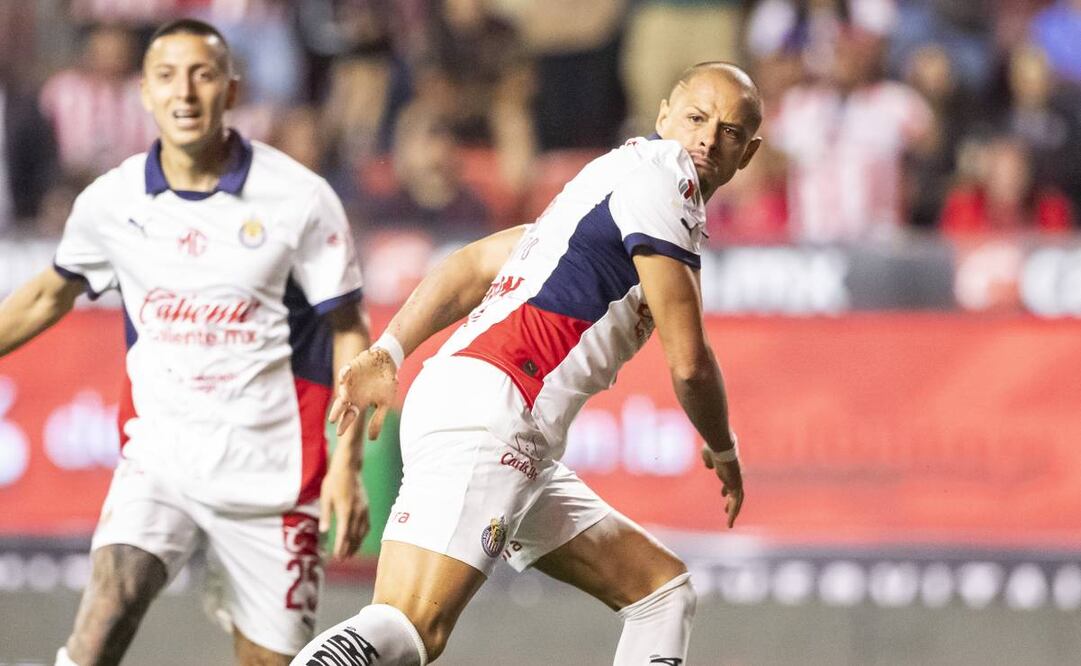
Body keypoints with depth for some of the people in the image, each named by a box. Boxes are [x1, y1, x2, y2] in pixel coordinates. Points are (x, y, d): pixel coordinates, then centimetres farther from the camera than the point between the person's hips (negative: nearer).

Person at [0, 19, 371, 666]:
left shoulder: (300, 197, -7)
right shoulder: (111, 200, 2)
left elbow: (349, 334, -1)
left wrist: (347, 465, -9)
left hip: (268, 468, -1)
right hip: (158, 456, 1)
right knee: (110, 601, -23)